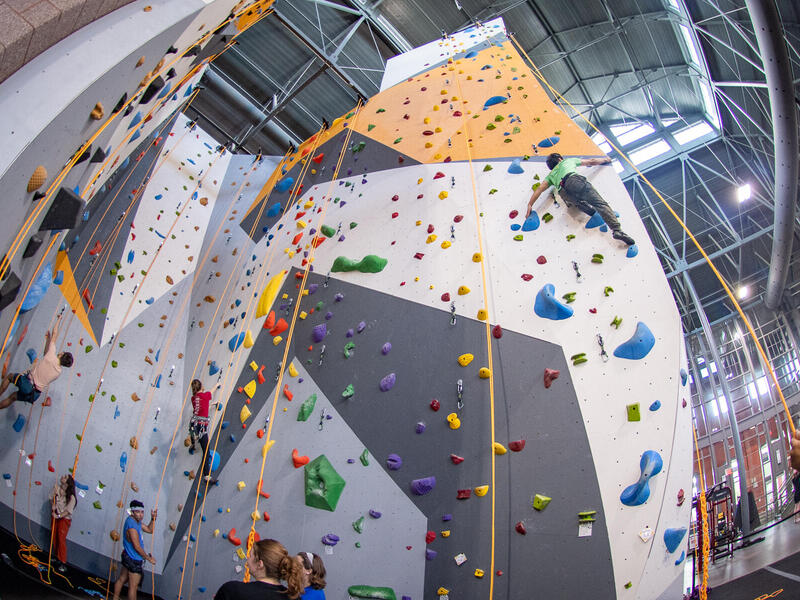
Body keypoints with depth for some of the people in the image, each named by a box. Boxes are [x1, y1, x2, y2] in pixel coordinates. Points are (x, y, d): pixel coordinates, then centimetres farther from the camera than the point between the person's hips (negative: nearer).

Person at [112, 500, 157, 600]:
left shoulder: (136, 521, 1)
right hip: (134, 560, -10)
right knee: (133, 586, 3)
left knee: (122, 579, 23)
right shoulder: (131, 526, -28)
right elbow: (137, 547, -24)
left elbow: (149, 530, 13)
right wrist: (149, 558, -14)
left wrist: (153, 518, -5)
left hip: (129, 557, 10)